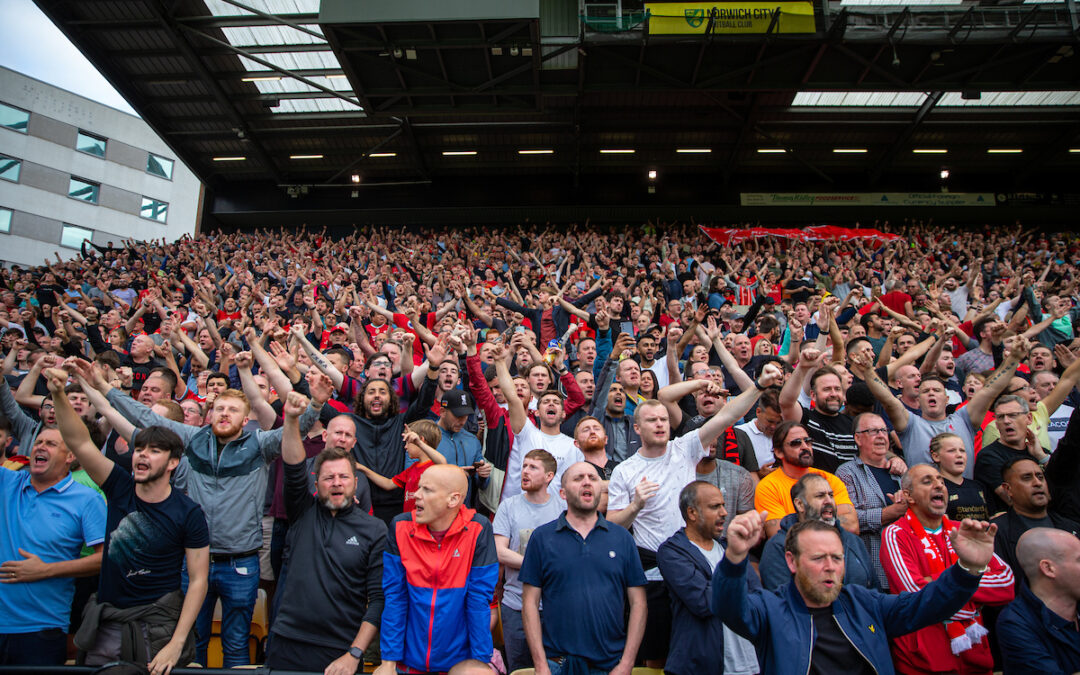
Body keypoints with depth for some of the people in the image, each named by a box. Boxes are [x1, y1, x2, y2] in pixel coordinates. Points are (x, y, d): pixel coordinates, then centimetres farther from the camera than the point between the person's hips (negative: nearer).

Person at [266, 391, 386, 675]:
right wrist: (291, 419, -26)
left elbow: (378, 598, -6)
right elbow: (294, 470, -13)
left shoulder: (375, 530, -4)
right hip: (286, 646, 2)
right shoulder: (304, 513, 3)